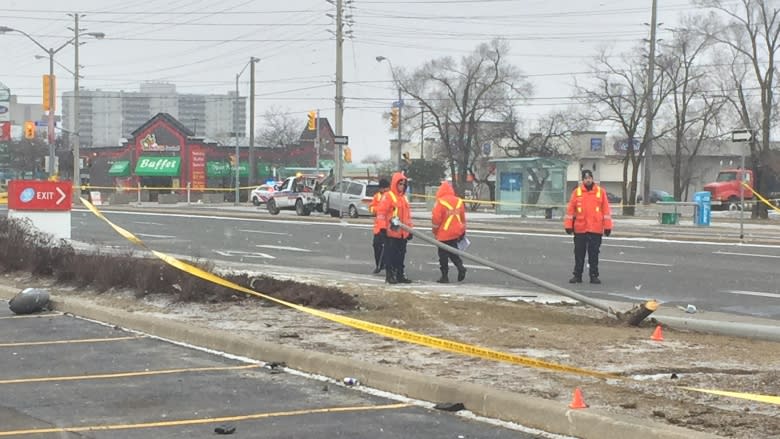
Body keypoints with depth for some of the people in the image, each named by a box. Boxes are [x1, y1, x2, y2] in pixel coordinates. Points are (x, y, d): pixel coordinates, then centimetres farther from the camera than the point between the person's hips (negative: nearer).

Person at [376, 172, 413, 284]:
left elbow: (408, 214, 22)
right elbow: (381, 212, -12)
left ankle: (400, 275, 18)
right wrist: (382, 228, -17)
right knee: (390, 255, -3)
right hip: (391, 232, -7)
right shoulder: (388, 196, -7)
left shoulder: (404, 198, 17)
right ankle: (389, 276, 1)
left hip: (402, 233, 7)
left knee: (401, 255, 11)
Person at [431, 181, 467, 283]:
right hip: (456, 233, 6)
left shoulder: (440, 202, -14)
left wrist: (435, 231, 2)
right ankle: (461, 268, -1)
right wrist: (463, 231, 22)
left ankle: (444, 276, 5)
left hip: (444, 234, -6)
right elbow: (463, 217, 12)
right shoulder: (459, 201, 5)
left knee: (443, 255, 3)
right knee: (453, 252, 19)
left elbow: (436, 218, -13)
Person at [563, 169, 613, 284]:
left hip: (596, 229, -1)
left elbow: (606, 210, 3)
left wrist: (607, 226, 0)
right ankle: (577, 275, 13)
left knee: (594, 254, 3)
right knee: (579, 254, 6)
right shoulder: (576, 192, 3)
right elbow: (570, 209, 3)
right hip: (580, 229, 1)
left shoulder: (601, 192, 3)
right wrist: (568, 225, -1)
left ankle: (594, 276, 9)